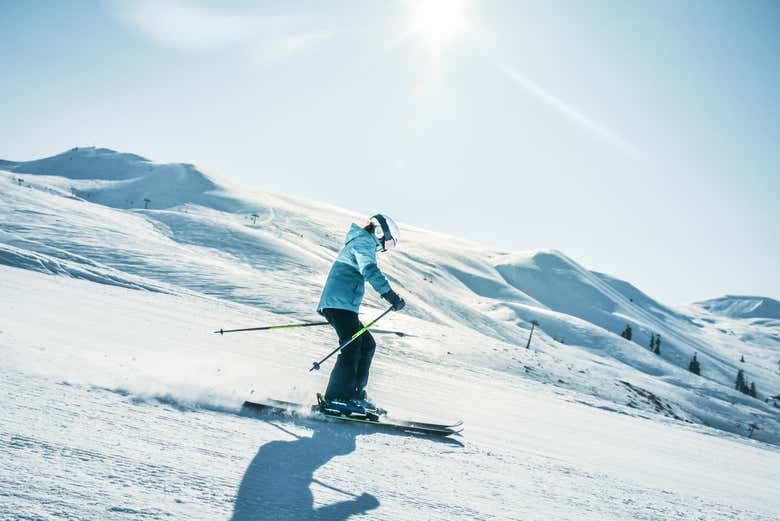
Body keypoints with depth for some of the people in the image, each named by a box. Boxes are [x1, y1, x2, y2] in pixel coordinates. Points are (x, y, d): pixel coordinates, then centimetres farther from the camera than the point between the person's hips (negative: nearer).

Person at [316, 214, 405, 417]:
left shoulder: (359, 243, 29)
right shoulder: (364, 242, -3)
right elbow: (370, 270, -23)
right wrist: (390, 294, -31)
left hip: (338, 305, 10)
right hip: (340, 303, -10)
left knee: (367, 344, 9)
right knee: (352, 348, -17)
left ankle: (354, 394, 7)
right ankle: (336, 398, -19)